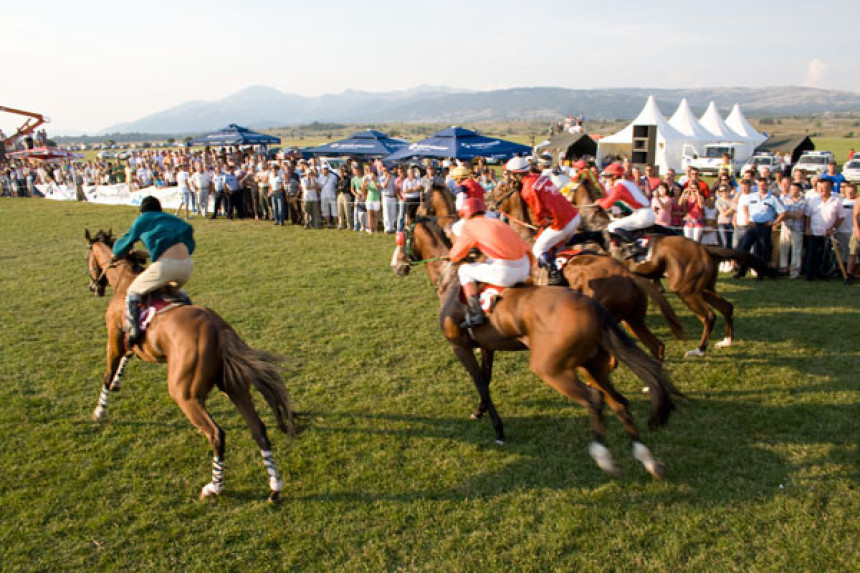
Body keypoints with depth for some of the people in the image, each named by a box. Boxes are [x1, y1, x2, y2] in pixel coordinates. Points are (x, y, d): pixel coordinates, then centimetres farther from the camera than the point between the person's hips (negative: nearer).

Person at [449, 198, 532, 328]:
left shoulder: (469, 226, 6)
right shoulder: (498, 222, 25)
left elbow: (454, 257, 8)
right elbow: (526, 248, 25)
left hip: (505, 273, -7)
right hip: (524, 270, 7)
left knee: (464, 270, 15)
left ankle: (475, 314, 4)